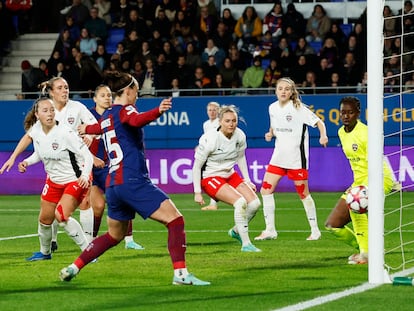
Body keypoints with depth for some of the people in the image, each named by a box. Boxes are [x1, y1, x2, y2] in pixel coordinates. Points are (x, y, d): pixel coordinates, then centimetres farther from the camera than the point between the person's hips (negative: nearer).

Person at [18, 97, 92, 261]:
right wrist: (27, 162, -6)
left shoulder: (65, 133, -26)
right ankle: (45, 252, 40)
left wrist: (85, 175, -41)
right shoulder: (36, 130, -7)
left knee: (61, 215, -24)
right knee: (44, 219, 13)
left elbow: (88, 155, -24)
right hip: (54, 180, 7)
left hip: (75, 180, -7)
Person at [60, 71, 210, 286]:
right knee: (175, 220, -11)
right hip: (133, 181, -9)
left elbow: (99, 127, 45)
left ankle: (73, 268, 26)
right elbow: (136, 120, -30)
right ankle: (181, 273, -22)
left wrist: (86, 129, 70)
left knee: (114, 235, 25)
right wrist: (158, 111, -50)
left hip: (113, 184, 9)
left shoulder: (106, 117, 19)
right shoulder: (124, 111, -4)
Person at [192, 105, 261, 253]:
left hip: (230, 175, 7)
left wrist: (247, 180, 11)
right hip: (210, 178, -7)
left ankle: (236, 231, 20)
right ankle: (245, 244, -18)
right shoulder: (210, 139, -25)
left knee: (254, 203, -7)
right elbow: (197, 166, -17)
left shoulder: (240, 136, -7)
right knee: (240, 202, -26)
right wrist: (197, 192, -16)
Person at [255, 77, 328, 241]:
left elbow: (318, 122, -11)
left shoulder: (298, 108, -10)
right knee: (266, 189, -2)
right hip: (279, 156, 6)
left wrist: (323, 136, -30)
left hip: (296, 157, -6)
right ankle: (270, 230, 6)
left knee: (303, 193, 1)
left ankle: (315, 230, 14)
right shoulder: (272, 108, 7)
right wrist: (270, 134, 0)